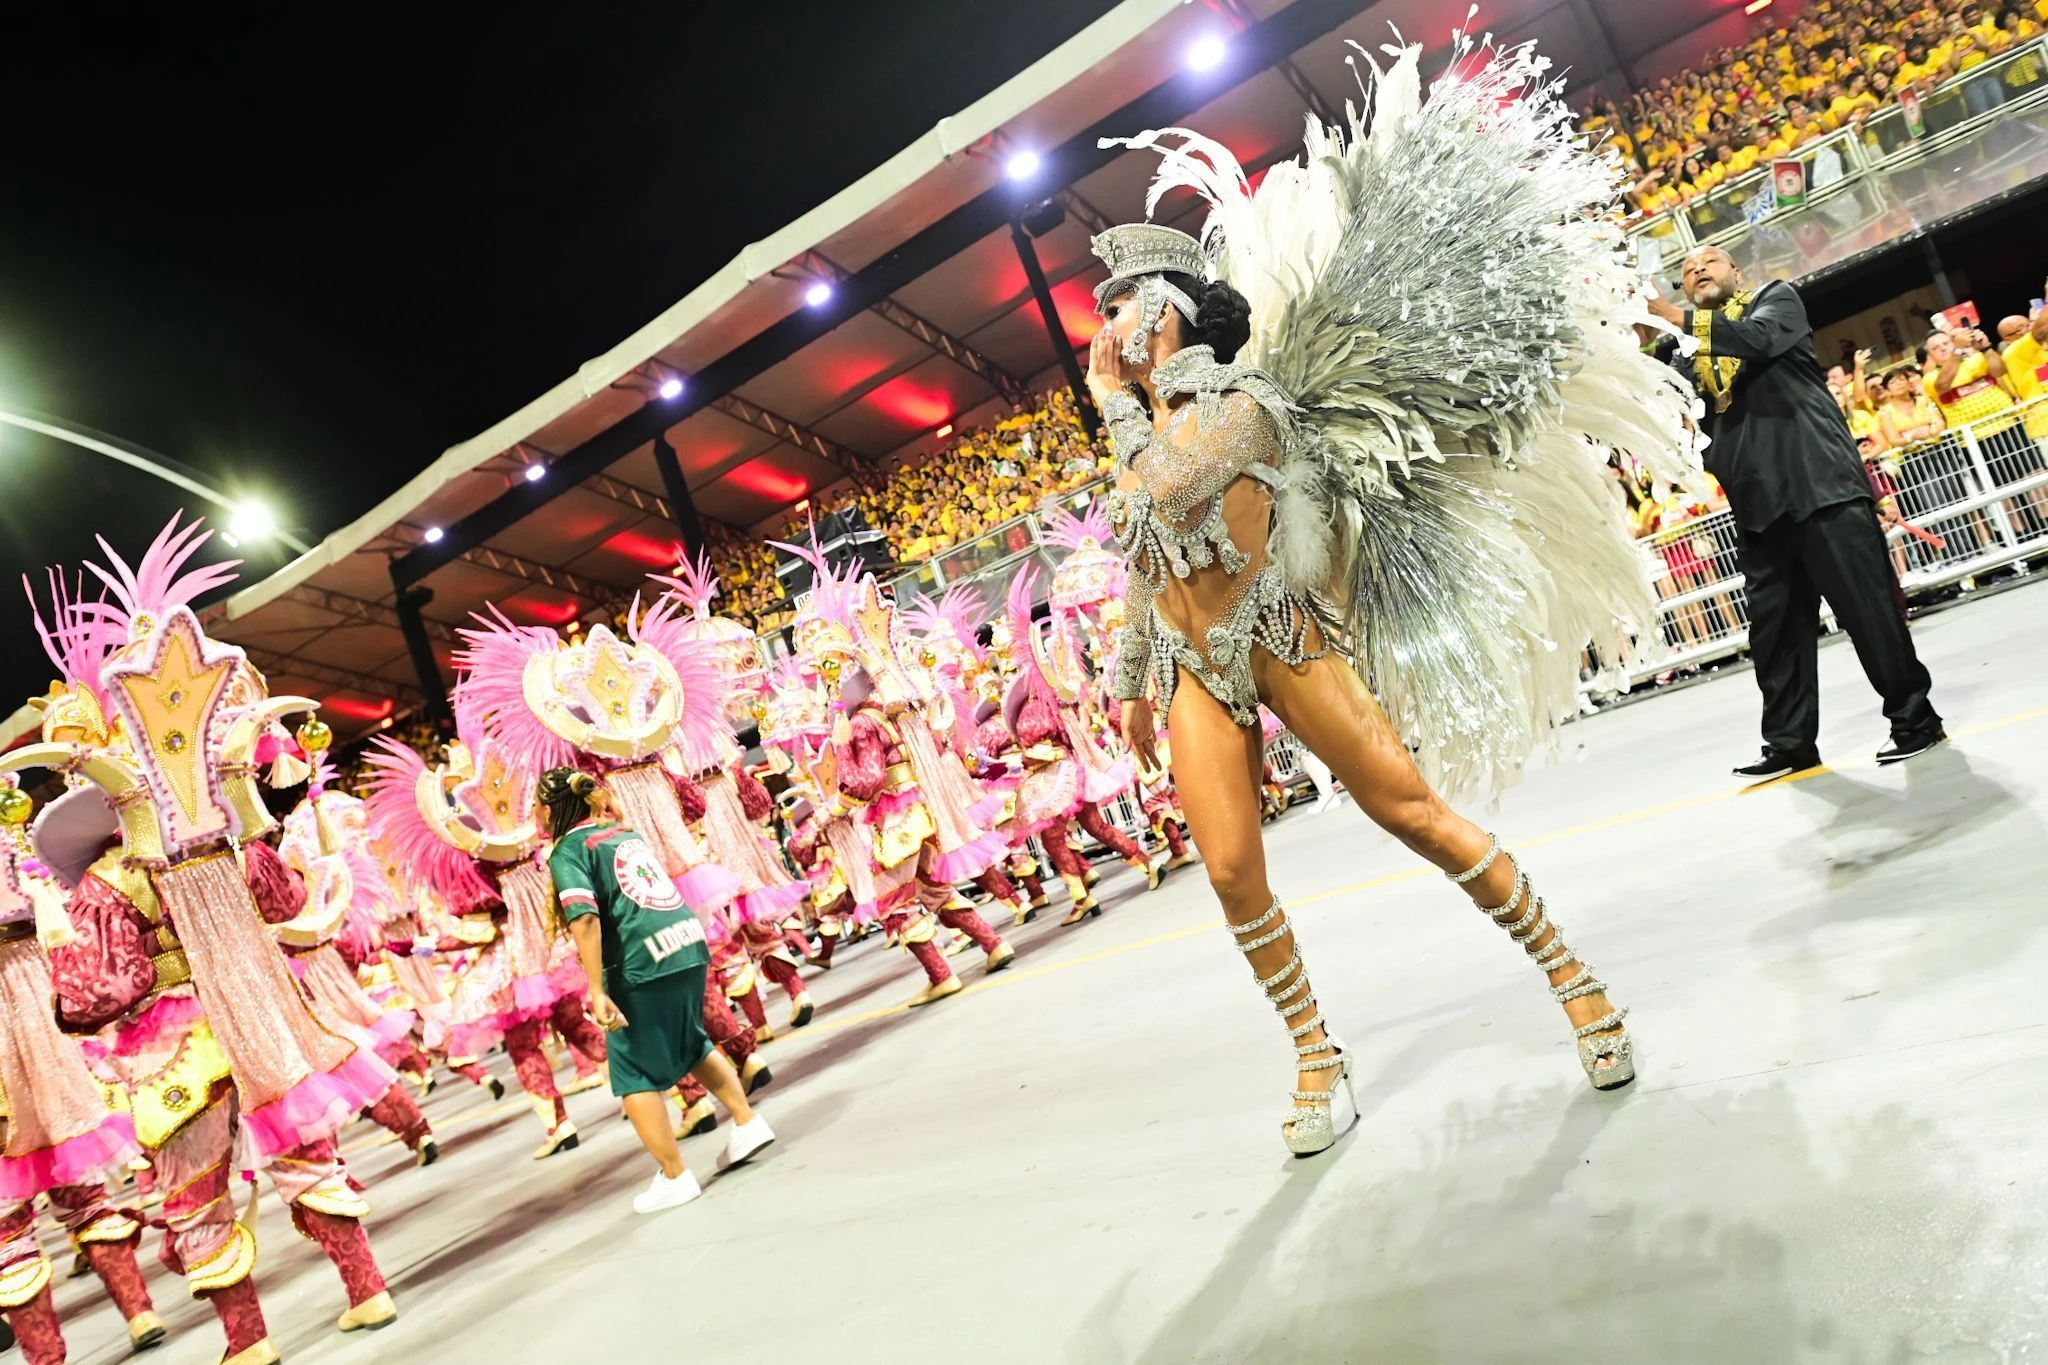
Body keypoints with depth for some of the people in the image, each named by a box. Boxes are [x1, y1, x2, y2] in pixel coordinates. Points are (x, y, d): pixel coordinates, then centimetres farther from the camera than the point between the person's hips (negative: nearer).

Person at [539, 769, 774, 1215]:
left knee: (635, 1074, 8)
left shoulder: (568, 851, -5)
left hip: (642, 964, -7)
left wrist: (597, 991, -21)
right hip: (690, 944, 8)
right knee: (692, 1044, 28)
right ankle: (748, 1123, 30)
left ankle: (675, 1178, 13)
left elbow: (585, 918, -19)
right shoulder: (623, 832, 17)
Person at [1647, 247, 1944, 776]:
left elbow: (1759, 339, -13)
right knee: (1774, 624, 4)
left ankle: (1914, 717, 6)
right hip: (1756, 498, 5)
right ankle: (1790, 741, 9)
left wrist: (1679, 319, -17)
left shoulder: (1775, 298, 11)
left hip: (1817, 479, -5)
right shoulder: (1688, 351, 22)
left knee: (1866, 602, -5)